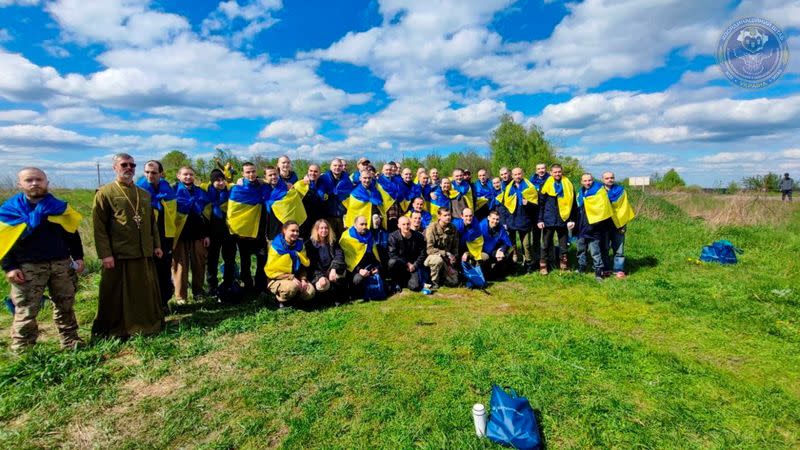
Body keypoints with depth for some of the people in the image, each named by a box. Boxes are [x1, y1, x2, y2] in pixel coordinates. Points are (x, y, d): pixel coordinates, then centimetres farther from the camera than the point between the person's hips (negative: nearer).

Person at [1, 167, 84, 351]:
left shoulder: (59, 206, 6)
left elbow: (72, 234, 11)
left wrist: (78, 257, 5)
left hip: (61, 264, 2)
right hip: (28, 267, -2)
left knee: (65, 305, 10)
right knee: (26, 311, 1)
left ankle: (70, 342, 21)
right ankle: (22, 351, 12)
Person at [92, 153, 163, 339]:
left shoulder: (144, 194, 14)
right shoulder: (104, 193, -3)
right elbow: (99, 226, -8)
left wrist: (156, 245, 11)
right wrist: (105, 254, -13)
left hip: (144, 253, 5)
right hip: (118, 255, -5)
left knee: (146, 292, 13)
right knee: (117, 295, 6)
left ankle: (149, 324, 27)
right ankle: (115, 330, 20)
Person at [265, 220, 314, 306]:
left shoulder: (299, 244, 1)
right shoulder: (276, 247, -14)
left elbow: (304, 265, 10)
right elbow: (271, 271, -13)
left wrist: (303, 279, -10)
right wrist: (291, 277, -21)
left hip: (295, 279, 5)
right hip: (277, 280, -5)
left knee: (311, 292, -19)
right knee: (292, 287, -36)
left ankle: (292, 297, 9)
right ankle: (280, 300, -4)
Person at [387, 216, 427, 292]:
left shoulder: (419, 236, -5)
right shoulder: (393, 236, -12)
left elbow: (422, 253, 2)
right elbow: (392, 254, -15)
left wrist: (414, 265, -10)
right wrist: (407, 264, -16)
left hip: (413, 265, 1)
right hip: (400, 263, -1)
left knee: (415, 286, -21)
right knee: (392, 262, -36)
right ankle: (397, 282, -7)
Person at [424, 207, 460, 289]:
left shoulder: (453, 229, 0)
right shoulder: (432, 228, -18)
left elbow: (455, 248, 10)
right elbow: (429, 249, -24)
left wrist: (452, 259, -3)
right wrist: (446, 254, -27)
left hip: (447, 260, 5)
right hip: (432, 256, -5)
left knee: (454, 282, -5)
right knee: (438, 259, -39)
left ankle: (440, 275, 24)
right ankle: (434, 282, -15)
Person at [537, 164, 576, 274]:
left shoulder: (568, 185, 5)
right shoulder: (546, 185, 0)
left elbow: (572, 203, 7)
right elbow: (540, 204, 0)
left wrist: (572, 219, 2)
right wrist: (540, 220, -5)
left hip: (563, 220, 2)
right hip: (548, 220, -1)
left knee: (563, 244, 10)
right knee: (546, 244, 6)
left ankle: (563, 264, 22)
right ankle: (543, 265, 15)